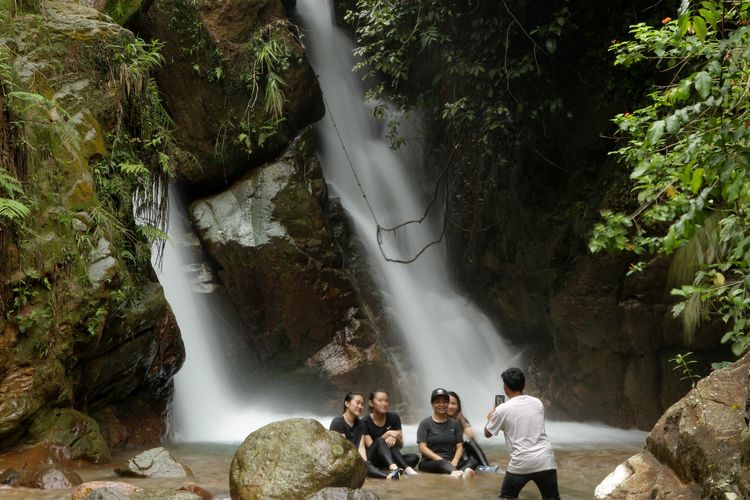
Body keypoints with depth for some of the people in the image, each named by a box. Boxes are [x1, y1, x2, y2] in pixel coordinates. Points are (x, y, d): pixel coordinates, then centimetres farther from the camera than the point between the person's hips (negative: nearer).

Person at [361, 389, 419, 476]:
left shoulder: (394, 418, 7)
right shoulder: (365, 422, -4)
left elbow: (401, 444, 5)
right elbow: (370, 446, -13)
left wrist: (394, 438, -18)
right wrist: (387, 434, -21)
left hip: (389, 459, 4)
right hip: (372, 460, -4)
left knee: (414, 457, -22)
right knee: (380, 441, -34)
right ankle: (406, 468, -56)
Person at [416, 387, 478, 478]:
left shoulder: (454, 424, 17)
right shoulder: (425, 423, 6)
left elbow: (459, 447, 9)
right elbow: (422, 448, -4)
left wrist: (455, 461, -14)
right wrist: (441, 460, -17)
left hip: (450, 462, 4)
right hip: (430, 463, -4)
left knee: (473, 461, -24)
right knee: (442, 463, -37)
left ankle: (463, 471, -61)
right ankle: (455, 472, -71)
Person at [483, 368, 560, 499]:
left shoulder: (502, 409, -3)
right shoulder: (538, 403, 8)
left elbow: (487, 433, 13)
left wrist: (490, 418, 34)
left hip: (521, 464, -3)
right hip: (545, 461, 3)